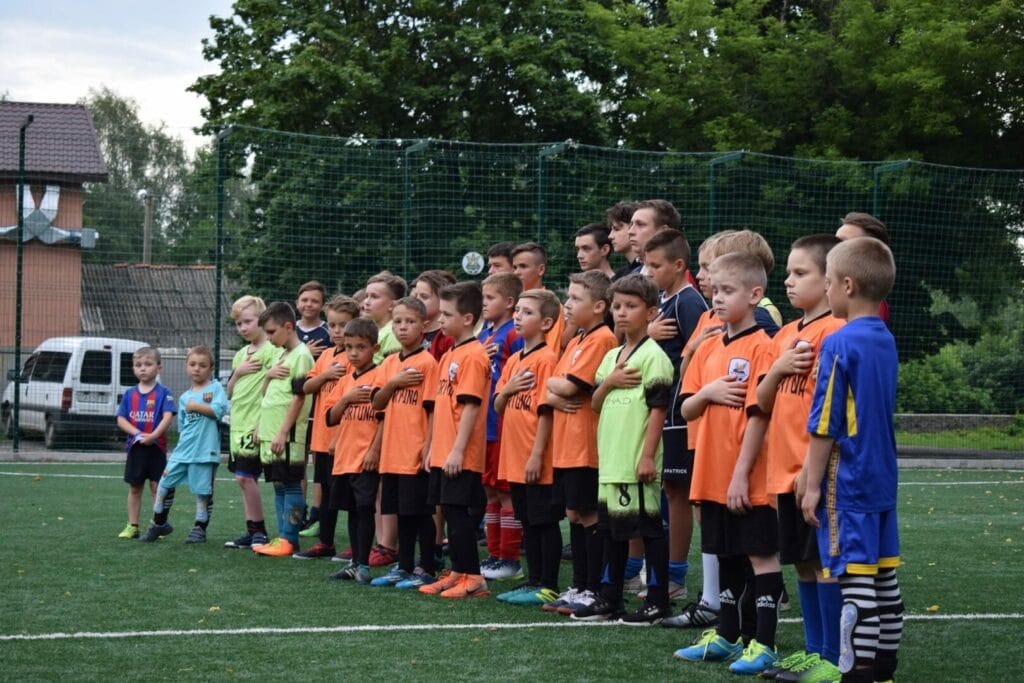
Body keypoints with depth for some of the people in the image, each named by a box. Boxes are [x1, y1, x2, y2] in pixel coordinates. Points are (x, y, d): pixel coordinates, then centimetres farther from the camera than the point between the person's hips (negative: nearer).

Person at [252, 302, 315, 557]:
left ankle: (289, 539, -3)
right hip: (270, 433, 9)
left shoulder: (301, 355, -11)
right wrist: (268, 375, 6)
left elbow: (299, 397, -16)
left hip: (287, 436, -9)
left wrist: (283, 433, -18)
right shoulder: (280, 355, 17)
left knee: (290, 485, -5)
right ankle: (282, 536, 17)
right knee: (279, 485, 12)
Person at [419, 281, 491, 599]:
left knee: (460, 514, -6)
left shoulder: (472, 355, -13)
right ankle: (458, 573, 19)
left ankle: (473, 578, -1)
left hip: (460, 457, -9)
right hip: (444, 453, 9)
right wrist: (435, 447, 19)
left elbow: (471, 406, -19)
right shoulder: (451, 355, 16)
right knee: (451, 512, 12)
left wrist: (457, 450, -21)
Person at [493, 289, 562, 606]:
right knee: (528, 523, 14)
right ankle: (534, 581, 21)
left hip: (537, 462, -8)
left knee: (545, 521, -1)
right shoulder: (513, 361, 14)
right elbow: (498, 406, 16)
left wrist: (537, 455, -18)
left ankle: (549, 586, 4)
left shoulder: (546, 359, -12)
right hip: (514, 460, 8)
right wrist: (507, 389, -7)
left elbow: (546, 410, -16)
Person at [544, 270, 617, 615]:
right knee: (574, 515, 13)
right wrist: (556, 397, -7)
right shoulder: (576, 341, 16)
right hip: (565, 444, 9)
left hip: (586, 445, -9)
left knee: (589, 516, -3)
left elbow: (569, 386, -20)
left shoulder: (601, 340, -13)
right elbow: (550, 391, 15)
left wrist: (553, 383, 1)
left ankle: (594, 591, 3)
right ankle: (579, 586, 20)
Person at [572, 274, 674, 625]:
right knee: (613, 527, 14)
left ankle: (657, 600, 4)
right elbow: (595, 403, 16)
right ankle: (609, 598, 22)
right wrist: (609, 381, -5)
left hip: (637, 461, -8)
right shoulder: (611, 357, 16)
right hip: (610, 458, 8)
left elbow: (658, 408, -13)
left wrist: (648, 455, -18)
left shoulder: (653, 356, -9)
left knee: (649, 527, -2)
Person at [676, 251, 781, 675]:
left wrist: (741, 474, -17)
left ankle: (763, 644, 4)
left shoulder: (760, 347, -11)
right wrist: (707, 393, -10)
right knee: (726, 555, 16)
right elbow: (686, 410, 13)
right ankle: (726, 636, 26)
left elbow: (758, 414, -15)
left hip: (747, 479, -7)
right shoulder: (708, 350, 11)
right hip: (712, 476, 7)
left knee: (761, 555, 0)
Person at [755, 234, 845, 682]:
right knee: (804, 562, 14)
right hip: (785, 471, 8)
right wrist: (778, 368, -5)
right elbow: (763, 402, 14)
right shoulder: (784, 336, 14)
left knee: (825, 562, -3)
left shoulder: (835, 332, -11)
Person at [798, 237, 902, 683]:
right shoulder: (885, 341, 10)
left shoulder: (839, 344, -14)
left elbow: (824, 426, -14)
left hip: (847, 484, -8)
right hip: (882, 479, 8)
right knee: (884, 578, 12)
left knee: (856, 581, -8)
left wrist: (813, 485, -7)